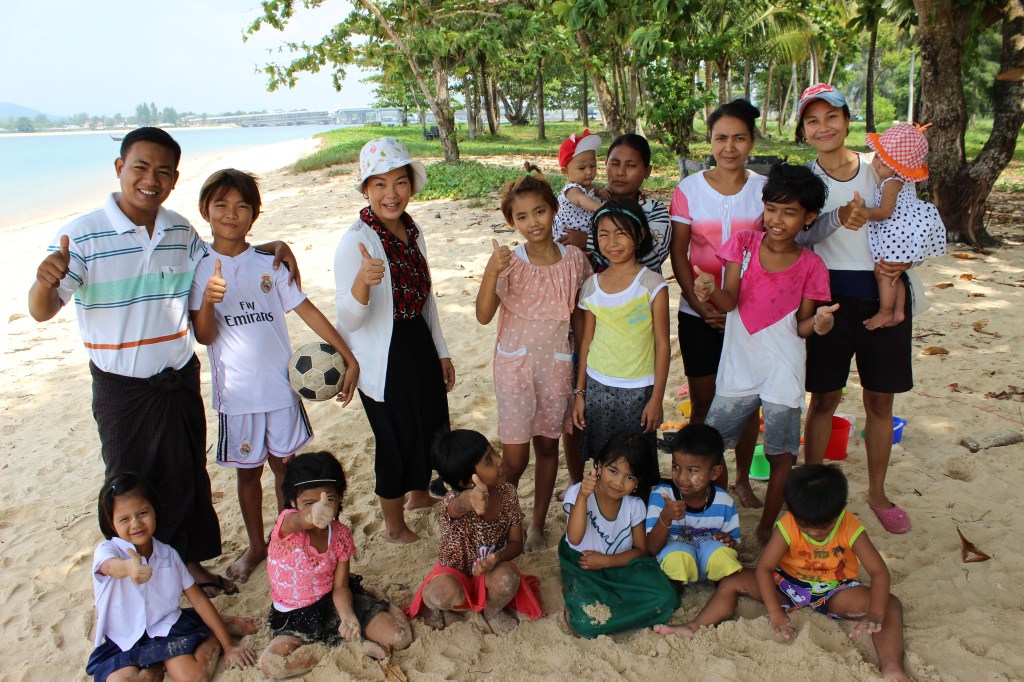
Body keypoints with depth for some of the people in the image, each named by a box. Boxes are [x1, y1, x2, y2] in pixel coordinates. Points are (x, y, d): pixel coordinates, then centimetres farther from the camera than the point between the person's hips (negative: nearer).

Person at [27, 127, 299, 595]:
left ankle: (190, 562, 37)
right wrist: (45, 280, -41)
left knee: (187, 477, 17)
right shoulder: (82, 236, -15)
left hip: (180, 380, 4)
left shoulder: (181, 231, 0)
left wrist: (270, 248, 1)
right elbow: (42, 311, -17)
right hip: (122, 390, -4)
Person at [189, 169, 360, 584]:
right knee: (248, 471, 13)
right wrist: (207, 300, -30)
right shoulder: (200, 268, -4)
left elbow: (307, 311, -2)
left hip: (280, 386, 1)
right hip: (236, 393, -1)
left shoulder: (269, 263, -1)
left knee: (284, 464, 14)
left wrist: (349, 359, -6)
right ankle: (256, 546, 33)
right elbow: (204, 336, -9)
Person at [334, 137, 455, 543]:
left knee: (431, 428, 22)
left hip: (420, 345, 7)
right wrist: (362, 282, -44)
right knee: (397, 441, 8)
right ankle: (394, 525, 33)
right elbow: (349, 320, -24)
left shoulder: (412, 231, 2)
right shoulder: (356, 242, -20)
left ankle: (419, 494, 51)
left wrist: (441, 352, 17)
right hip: (384, 358, -7)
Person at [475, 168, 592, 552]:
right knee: (515, 459, -1)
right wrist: (491, 271, -32)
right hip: (516, 364, -2)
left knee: (548, 446, 15)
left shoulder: (574, 259, -2)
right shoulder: (509, 263, -10)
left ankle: (538, 524, 33)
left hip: (557, 366, 3)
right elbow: (483, 315, -19)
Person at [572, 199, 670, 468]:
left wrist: (657, 398, -9)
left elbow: (662, 344, -7)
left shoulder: (652, 284, -9)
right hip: (598, 387, 3)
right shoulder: (591, 286, 1)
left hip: (638, 389, -3)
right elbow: (586, 341, 8)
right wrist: (579, 392, 8)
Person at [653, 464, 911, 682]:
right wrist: (776, 613, -29)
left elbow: (879, 572, -21)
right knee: (731, 583, -15)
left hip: (833, 591, -1)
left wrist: (875, 615, -37)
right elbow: (763, 568, -19)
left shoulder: (850, 528, -21)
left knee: (891, 605, -25)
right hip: (788, 584, 1)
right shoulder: (787, 527, -21)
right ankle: (694, 628, -22)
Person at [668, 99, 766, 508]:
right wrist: (701, 305, -10)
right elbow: (678, 253, -2)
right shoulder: (689, 189, -2)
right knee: (703, 402, 6)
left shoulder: (765, 189, 0)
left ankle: (742, 479, 29)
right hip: (698, 314, 0)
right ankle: (710, 480, 23)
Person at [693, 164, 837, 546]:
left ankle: (767, 529, 27)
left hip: (783, 374, -1)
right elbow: (730, 300, -13)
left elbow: (800, 327, 0)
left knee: (781, 455, 7)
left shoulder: (810, 267, -4)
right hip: (738, 367, 1)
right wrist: (711, 291, -35)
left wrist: (817, 323, -22)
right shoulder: (743, 245, -3)